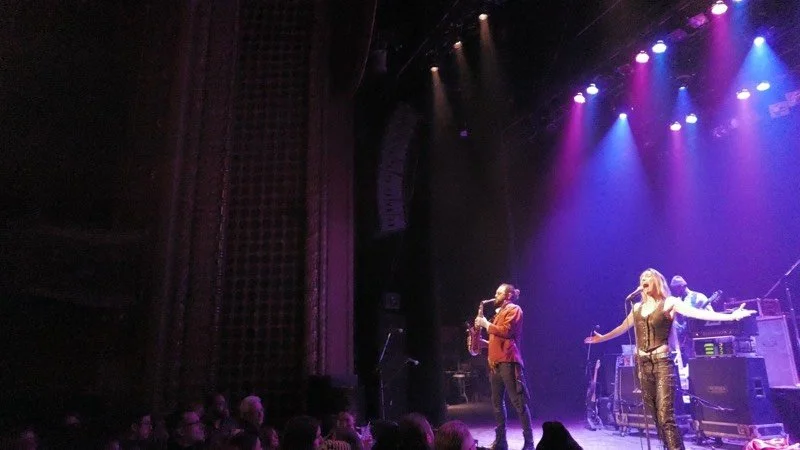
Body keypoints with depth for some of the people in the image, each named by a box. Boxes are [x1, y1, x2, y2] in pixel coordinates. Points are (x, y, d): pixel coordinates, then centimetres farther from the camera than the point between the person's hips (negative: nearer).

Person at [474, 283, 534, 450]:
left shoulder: (514, 309, -3)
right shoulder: (499, 313, 24)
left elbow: (505, 331, -18)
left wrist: (486, 324, -9)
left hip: (508, 361, -9)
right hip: (496, 362, 9)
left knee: (518, 402, -7)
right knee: (497, 403, 10)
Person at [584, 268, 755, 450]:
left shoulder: (669, 302, -1)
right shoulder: (637, 307, 14)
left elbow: (698, 313, -13)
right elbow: (622, 327, 28)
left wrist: (731, 316, -26)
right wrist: (602, 338, 37)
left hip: (662, 362, -5)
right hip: (643, 364, 6)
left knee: (666, 416, -12)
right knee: (656, 415, 8)